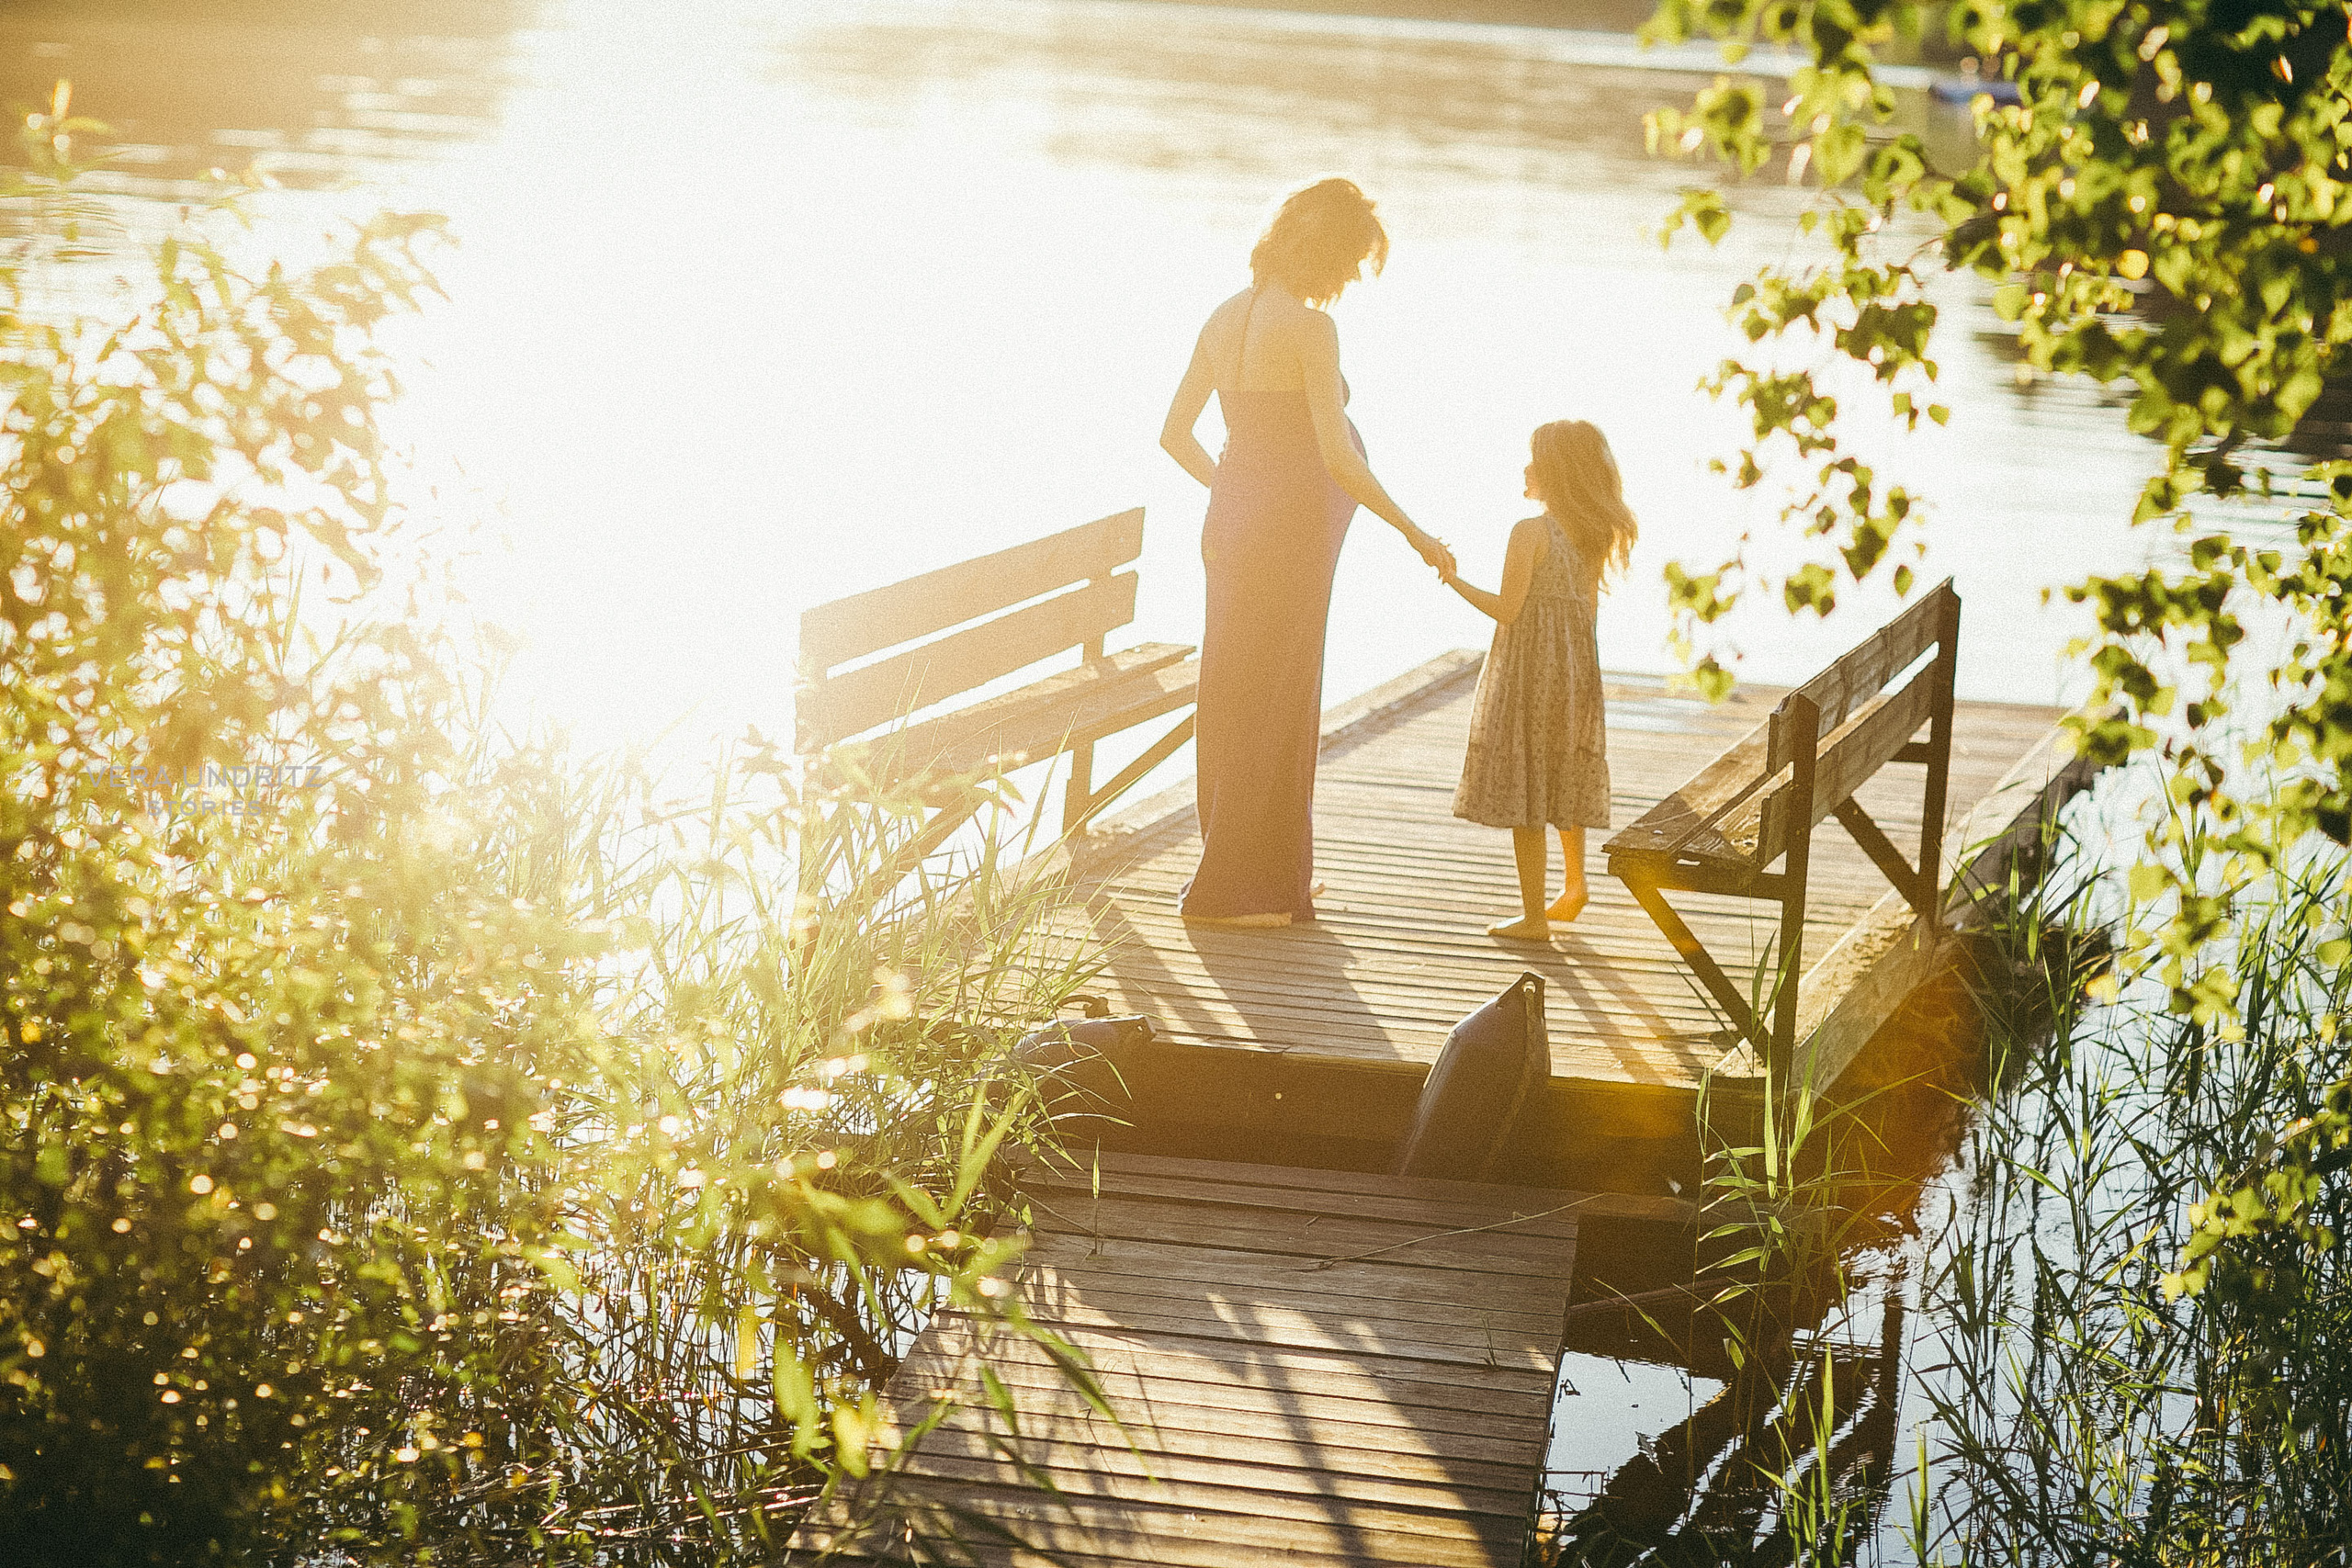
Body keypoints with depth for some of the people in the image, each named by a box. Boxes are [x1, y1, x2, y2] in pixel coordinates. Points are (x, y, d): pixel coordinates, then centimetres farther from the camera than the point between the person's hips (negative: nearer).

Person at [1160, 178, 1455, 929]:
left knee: (1235, 702, 16)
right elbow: (1338, 457, -21)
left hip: (1231, 524, 8)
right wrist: (1416, 535, -13)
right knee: (1270, 706, 2)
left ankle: (1272, 876, 28)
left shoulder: (1226, 317, 7)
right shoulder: (1310, 328, -17)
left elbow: (1175, 434, 12)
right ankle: (1233, 888, 8)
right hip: (1289, 531, -8)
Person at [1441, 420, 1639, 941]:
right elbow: (1588, 607, 11)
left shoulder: (1531, 532, -18)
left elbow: (1507, 609, -19)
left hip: (1528, 673, -7)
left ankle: (1534, 916, 2)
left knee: (1523, 795, 0)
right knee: (1563, 780, 24)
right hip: (1577, 668, 7)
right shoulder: (1595, 535, 4)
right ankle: (1575, 886, 32)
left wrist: (1453, 579, -11)